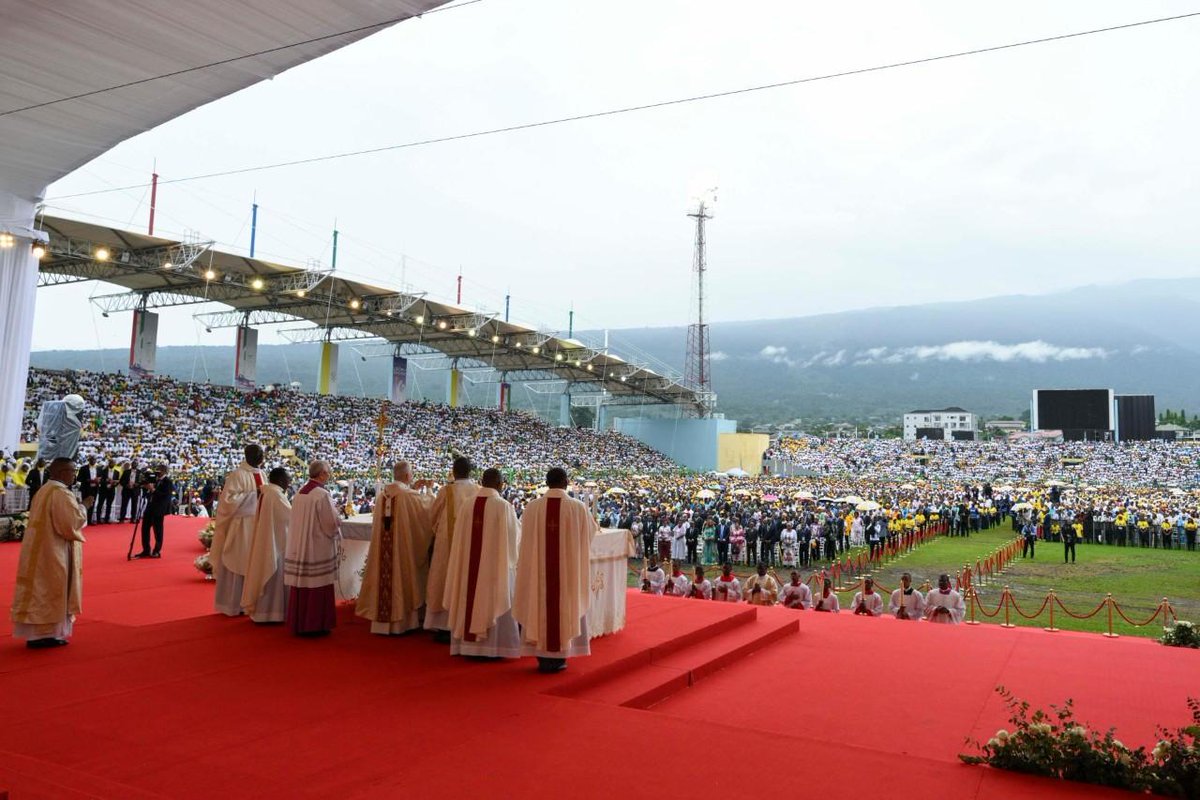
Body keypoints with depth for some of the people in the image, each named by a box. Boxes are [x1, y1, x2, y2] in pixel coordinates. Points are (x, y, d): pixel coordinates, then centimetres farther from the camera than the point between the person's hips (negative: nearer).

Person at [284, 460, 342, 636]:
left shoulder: (299, 493, 5)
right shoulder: (322, 494, -17)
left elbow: (295, 520, 15)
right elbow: (332, 522, -14)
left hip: (298, 547, 7)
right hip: (318, 548, -7)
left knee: (301, 586, 13)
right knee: (317, 587, 2)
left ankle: (298, 624, 20)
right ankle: (316, 625, 7)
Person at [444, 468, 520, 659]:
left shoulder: (467, 504, -1)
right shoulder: (504, 506, -12)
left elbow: (460, 536, 6)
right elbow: (513, 536, -4)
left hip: (468, 565, 4)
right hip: (495, 564, -4)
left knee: (469, 601, 12)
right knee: (493, 603, 4)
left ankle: (467, 643, 19)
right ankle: (492, 647, 7)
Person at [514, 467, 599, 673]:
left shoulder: (532, 507, -5)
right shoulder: (578, 508, -8)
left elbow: (526, 538, 8)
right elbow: (593, 531, 10)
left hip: (538, 571, 1)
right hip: (567, 570, -1)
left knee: (540, 605, 10)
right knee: (564, 606, 11)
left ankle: (543, 658, 15)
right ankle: (558, 657, 14)